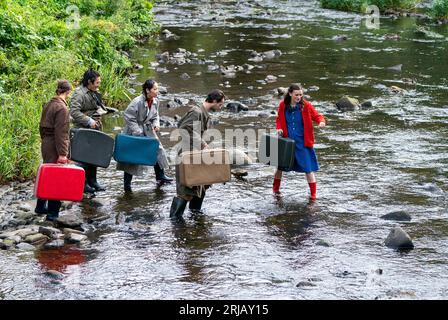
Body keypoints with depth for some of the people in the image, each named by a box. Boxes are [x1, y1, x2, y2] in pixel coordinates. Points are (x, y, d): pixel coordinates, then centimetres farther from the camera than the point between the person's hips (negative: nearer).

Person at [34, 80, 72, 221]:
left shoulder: (48, 105, 9)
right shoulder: (62, 108, -18)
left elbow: (42, 127, 17)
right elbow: (60, 133, -22)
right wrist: (62, 153, -23)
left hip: (46, 144, 9)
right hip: (55, 146, -9)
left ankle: (41, 206, 29)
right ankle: (53, 212, 1)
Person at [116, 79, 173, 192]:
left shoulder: (155, 101, -2)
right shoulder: (137, 102, -25)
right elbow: (128, 117, -22)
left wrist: (156, 124, -8)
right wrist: (137, 131, -23)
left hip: (148, 130, 7)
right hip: (134, 132, -7)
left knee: (157, 150, 10)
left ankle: (160, 176, 27)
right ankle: (127, 184, 6)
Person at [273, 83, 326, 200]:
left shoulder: (306, 105, -9)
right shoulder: (283, 105, -3)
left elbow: (317, 116, -5)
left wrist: (321, 121, -28)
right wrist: (279, 128, -8)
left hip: (302, 142, -2)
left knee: (308, 168, -5)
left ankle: (313, 193, 4)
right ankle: (275, 188, 36)